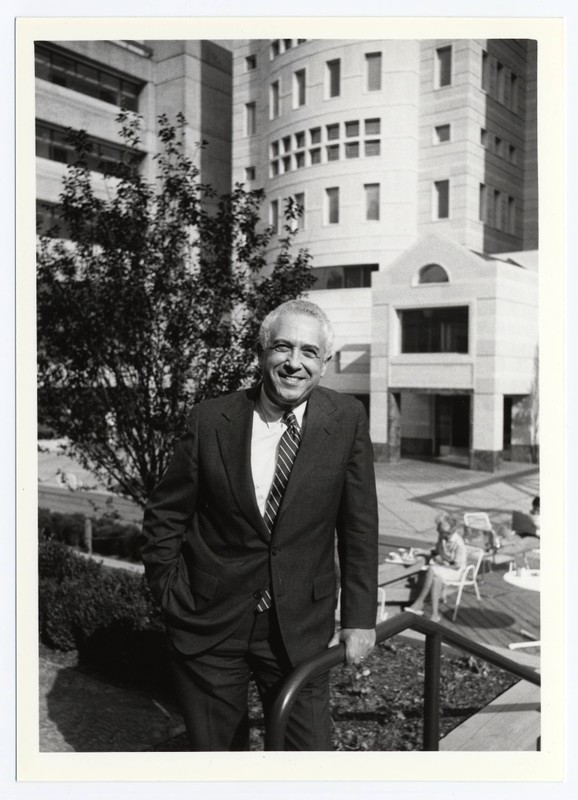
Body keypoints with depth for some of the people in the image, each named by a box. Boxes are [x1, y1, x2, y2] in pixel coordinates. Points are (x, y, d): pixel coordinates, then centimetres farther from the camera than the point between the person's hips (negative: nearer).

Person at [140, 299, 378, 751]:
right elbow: (164, 516, 2)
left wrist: (360, 618, -4)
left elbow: (359, 527, -3)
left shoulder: (347, 421, -6)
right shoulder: (211, 420, -7)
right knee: (215, 749, 17)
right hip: (208, 626, 1)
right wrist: (173, 596, -1)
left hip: (300, 627, 0)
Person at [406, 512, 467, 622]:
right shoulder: (442, 537, 0)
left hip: (454, 571, -6)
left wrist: (441, 565, -17)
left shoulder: (459, 544, -22)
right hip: (441, 566, 6)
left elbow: (457, 566, -18)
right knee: (437, 578, -31)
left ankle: (419, 603, -24)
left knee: (432, 571, -32)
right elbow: (437, 551, 18)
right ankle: (435, 614, -34)